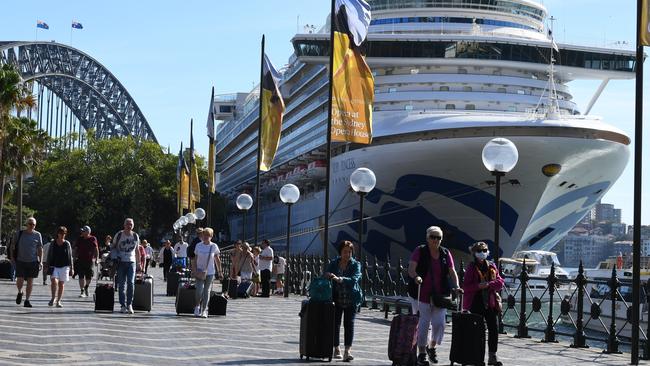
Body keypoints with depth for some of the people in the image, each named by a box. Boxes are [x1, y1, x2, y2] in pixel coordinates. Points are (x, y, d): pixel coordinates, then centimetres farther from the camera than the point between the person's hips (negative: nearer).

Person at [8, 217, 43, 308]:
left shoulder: (37, 235, 4)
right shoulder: (19, 233, 4)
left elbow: (40, 249, 4)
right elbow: (12, 246, 10)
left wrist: (41, 262, -3)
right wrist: (12, 257, 2)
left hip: (33, 262, 0)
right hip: (20, 261, 0)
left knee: (30, 282, 1)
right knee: (20, 280, -7)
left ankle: (27, 300, 10)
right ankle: (20, 292, 24)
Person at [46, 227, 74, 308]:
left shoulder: (67, 244, 4)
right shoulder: (53, 243, 4)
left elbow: (70, 256, 7)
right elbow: (49, 256, 9)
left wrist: (71, 268, 5)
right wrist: (48, 266, 4)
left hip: (64, 267, 1)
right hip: (54, 266, -1)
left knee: (61, 284, 3)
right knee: (54, 281, -20)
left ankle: (58, 301, 13)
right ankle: (53, 298, -3)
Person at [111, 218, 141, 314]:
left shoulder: (135, 236, 9)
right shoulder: (119, 235, 1)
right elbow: (113, 247, 9)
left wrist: (138, 263, 16)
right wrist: (115, 257, -7)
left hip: (131, 262, 1)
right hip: (121, 262, -1)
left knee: (131, 283, -12)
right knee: (121, 285, -1)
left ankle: (129, 304, -5)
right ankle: (123, 305, 5)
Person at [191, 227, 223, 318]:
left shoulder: (214, 246, -2)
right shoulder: (198, 246, -1)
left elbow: (217, 260, 6)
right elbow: (195, 260, 5)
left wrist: (220, 272, 5)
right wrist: (194, 271, -3)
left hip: (210, 272, 0)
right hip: (200, 271, 0)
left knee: (207, 291, 3)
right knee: (199, 290, -13)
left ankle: (204, 310, 12)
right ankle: (197, 306, 9)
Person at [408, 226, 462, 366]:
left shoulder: (445, 253, 7)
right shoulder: (420, 251, -3)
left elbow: (452, 272, 5)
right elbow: (411, 268, -15)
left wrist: (456, 286, -10)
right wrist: (415, 276, -36)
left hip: (440, 294, 3)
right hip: (422, 294, -3)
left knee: (439, 323, 0)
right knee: (423, 324, -1)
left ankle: (432, 347, 26)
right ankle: (421, 354, 11)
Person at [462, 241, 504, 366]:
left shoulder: (492, 267, 8)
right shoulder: (471, 268, -3)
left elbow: (500, 282, 1)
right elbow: (466, 286, -7)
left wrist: (488, 284, -15)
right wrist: (478, 286, -22)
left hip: (490, 303, 4)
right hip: (475, 303, -4)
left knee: (493, 329, 2)